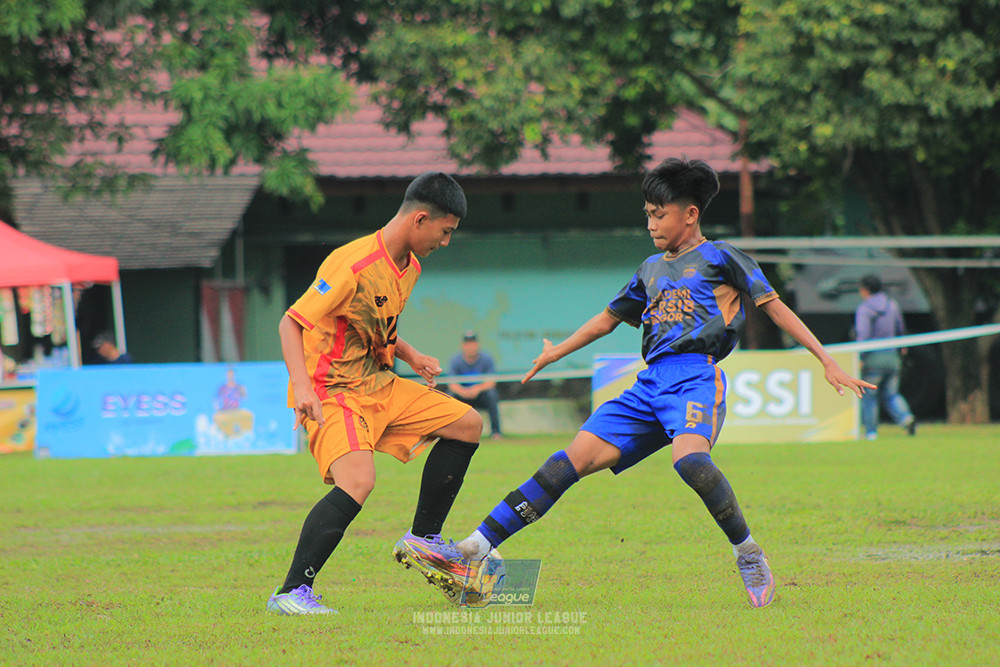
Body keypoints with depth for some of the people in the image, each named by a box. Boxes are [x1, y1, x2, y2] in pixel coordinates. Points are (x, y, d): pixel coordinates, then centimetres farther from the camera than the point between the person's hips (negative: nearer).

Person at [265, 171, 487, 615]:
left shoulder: (408, 266, 8)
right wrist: (302, 387, -34)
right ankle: (291, 593, -25)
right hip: (332, 394, -9)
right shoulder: (354, 266, -22)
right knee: (358, 482, -31)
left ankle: (423, 539, 19)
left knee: (467, 424, 10)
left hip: (378, 386, 9)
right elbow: (291, 323, -21)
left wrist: (410, 356, 9)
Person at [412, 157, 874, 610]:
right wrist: (555, 353, 48)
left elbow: (775, 308, 5)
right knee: (578, 457, -8)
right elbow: (608, 319, 38)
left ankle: (748, 554, -18)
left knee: (689, 458, -36)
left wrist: (827, 361, -2)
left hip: (697, 377, -6)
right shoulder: (651, 269, 25)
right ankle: (480, 546, -14)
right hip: (649, 385, 6)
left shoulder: (720, 258, 8)